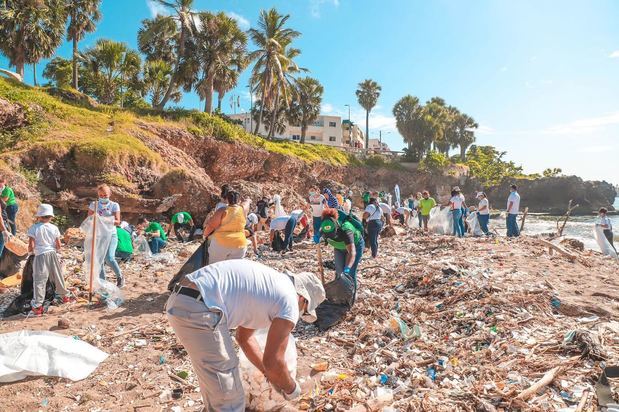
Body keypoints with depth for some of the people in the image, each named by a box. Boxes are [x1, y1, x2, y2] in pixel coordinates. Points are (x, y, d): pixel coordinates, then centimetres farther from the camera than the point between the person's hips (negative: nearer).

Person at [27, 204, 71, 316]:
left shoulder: (34, 228, -6)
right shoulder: (54, 228, 2)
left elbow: (31, 246, -8)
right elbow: (59, 246, 2)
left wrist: (30, 250, 13)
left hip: (40, 256, -3)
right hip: (52, 254, 3)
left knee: (39, 280, -2)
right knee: (58, 277, 19)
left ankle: (37, 306, -5)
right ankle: (64, 296, 36)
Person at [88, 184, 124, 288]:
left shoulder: (114, 205, 0)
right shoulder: (93, 205, 6)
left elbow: (117, 221, -7)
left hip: (111, 235, -3)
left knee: (109, 258, -19)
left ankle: (120, 277, 2)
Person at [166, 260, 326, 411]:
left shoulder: (268, 284, 25)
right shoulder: (289, 303, -2)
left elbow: (244, 337, 32)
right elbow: (273, 361, 1)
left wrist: (270, 374, 37)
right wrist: (291, 388, 20)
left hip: (180, 301, 10)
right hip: (198, 310, -10)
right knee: (229, 398, 6)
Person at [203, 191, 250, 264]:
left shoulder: (223, 210, -7)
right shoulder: (243, 209, 4)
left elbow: (211, 226, -9)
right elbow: (247, 202, 29)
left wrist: (205, 235, 10)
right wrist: (248, 201, 52)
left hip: (221, 242, -3)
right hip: (239, 245, 3)